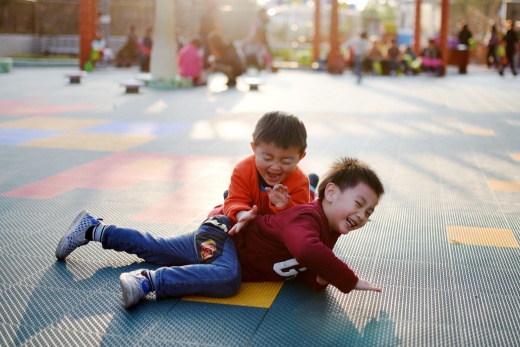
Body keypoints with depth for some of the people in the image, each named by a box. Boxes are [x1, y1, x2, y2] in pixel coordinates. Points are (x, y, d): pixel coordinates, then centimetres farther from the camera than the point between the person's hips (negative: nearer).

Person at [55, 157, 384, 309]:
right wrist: (351, 280, -43)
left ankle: (93, 228, 31)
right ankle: (146, 281, -32)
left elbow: (306, 271, 6)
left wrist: (321, 278, -18)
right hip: (221, 234, -9)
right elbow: (308, 250, -54)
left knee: (155, 249, 18)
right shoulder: (308, 217, -31)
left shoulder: (329, 232, -1)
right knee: (227, 277, -39)